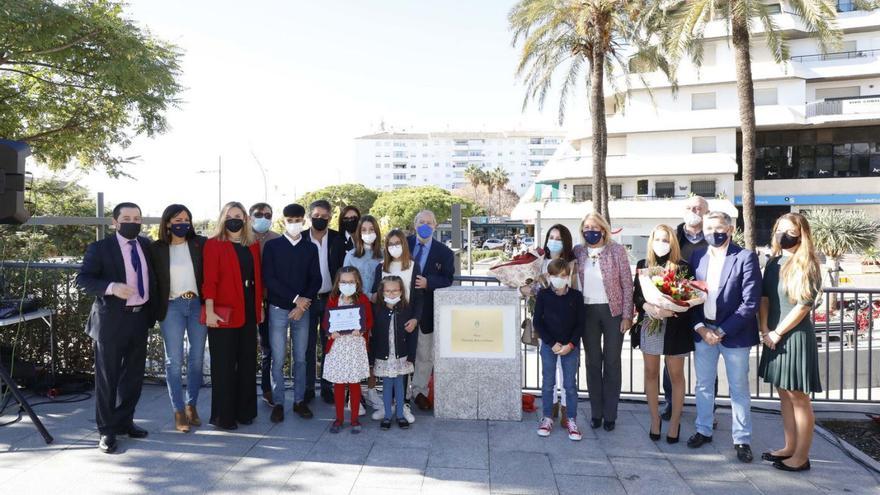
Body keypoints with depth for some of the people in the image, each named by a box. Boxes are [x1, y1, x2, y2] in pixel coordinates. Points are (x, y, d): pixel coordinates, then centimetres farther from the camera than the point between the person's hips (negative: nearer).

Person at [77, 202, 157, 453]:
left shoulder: (146, 245, 9)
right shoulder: (100, 248, -7)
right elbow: (82, 279, -11)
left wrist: (152, 312, 9)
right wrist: (111, 287, -27)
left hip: (140, 318, 5)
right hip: (111, 320, -5)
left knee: (134, 375, 13)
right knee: (107, 377, 3)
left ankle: (124, 421, 28)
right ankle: (106, 430, 14)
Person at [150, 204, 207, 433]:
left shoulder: (200, 244, 1)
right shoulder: (157, 249, 1)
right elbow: (152, 280, 4)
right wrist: (156, 310, -2)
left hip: (197, 304, 1)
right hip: (171, 307, -1)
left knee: (197, 358, 8)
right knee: (174, 361, 1)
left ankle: (192, 405, 23)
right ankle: (178, 411, 11)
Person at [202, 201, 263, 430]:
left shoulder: (253, 245, 12)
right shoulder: (214, 244, -4)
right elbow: (210, 279, -11)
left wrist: (260, 307, 12)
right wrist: (210, 310, -18)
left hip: (248, 312, 5)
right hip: (224, 313, -5)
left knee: (247, 362, 11)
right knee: (223, 365, 3)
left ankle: (244, 411, 24)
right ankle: (223, 415, 14)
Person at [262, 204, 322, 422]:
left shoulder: (311, 248, 7)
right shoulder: (272, 246, 0)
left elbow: (316, 280, 4)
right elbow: (268, 278, -7)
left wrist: (303, 304, -9)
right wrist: (295, 298, -12)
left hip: (302, 309, 2)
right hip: (278, 309, -2)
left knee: (300, 358, 8)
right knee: (278, 360, 1)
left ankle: (299, 400, 17)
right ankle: (278, 403, 11)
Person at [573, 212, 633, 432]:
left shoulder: (617, 250, -4)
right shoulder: (577, 252, 4)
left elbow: (627, 284, -3)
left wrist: (627, 315, -7)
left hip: (613, 311, -2)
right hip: (588, 311, 2)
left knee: (612, 362, 5)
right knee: (593, 362, 9)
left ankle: (610, 415, 16)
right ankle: (596, 413, 20)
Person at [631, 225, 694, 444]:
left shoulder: (682, 267, -4)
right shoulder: (643, 265, 6)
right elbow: (636, 295, 4)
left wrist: (670, 311, -23)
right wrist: (647, 306, -16)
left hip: (674, 328, -3)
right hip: (648, 325, 3)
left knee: (676, 375, 6)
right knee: (651, 373, 11)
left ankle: (675, 422, 19)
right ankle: (655, 419, 25)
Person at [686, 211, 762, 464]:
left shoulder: (745, 258, -10)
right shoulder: (697, 257, 4)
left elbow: (751, 302, -13)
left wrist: (722, 331, -14)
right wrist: (700, 327, -7)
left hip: (733, 333, -4)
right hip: (702, 331, 4)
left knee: (739, 389, 8)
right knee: (703, 385, 15)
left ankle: (742, 439, 20)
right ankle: (703, 430, 30)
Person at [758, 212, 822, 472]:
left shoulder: (807, 266, -10)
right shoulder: (773, 262, 9)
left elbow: (803, 306, -15)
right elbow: (764, 297, 7)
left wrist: (777, 333, -12)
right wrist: (764, 329, -4)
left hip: (796, 336, -7)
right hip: (774, 337, 7)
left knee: (799, 397, 1)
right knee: (784, 394, 14)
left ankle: (801, 456, 10)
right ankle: (790, 447, 26)